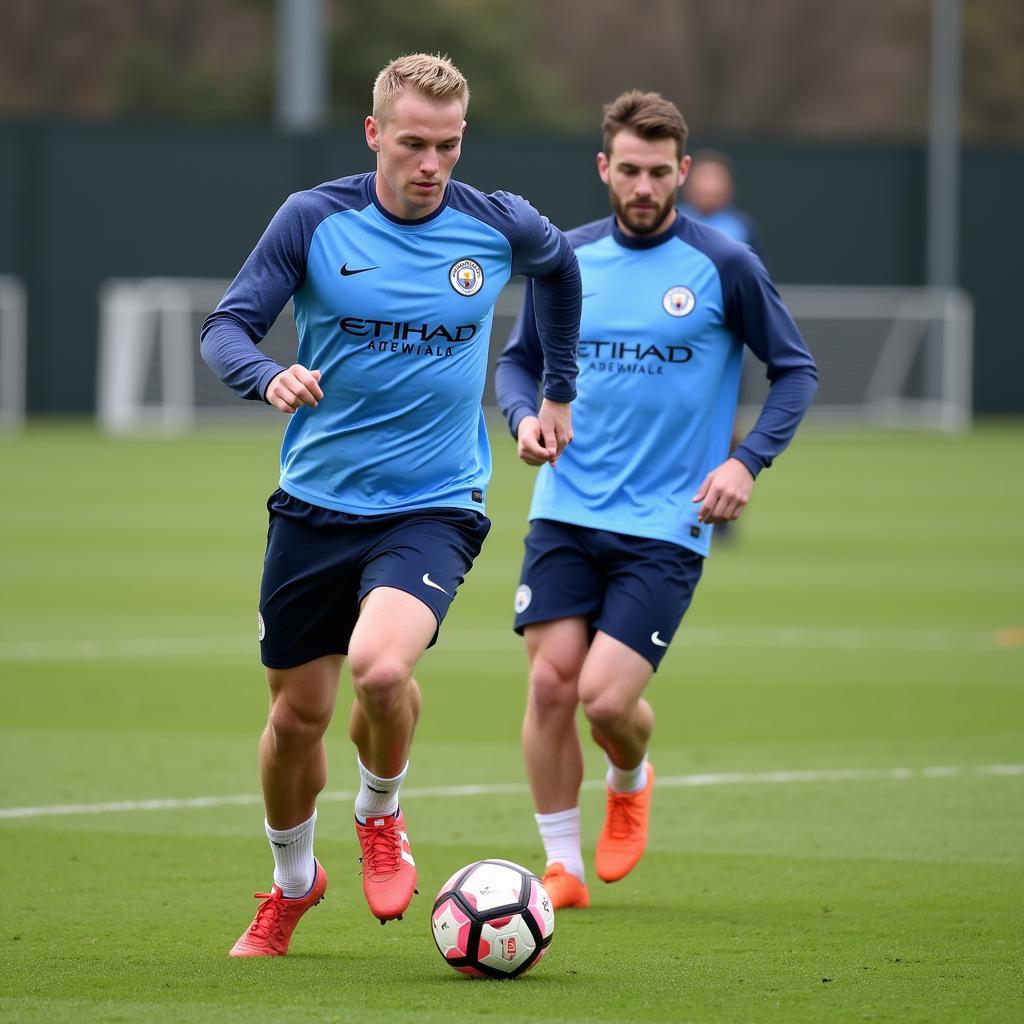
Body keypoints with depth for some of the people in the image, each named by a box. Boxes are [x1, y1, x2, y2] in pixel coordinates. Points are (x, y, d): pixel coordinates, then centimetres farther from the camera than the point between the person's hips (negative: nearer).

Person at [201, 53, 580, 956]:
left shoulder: (498, 227, -3)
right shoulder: (315, 220, -6)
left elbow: (558, 265, 20)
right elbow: (226, 328, -6)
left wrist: (559, 392, 24)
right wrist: (270, 377, -28)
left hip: (434, 507, -1)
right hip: (316, 503, 1)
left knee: (381, 668, -27)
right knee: (296, 715, 8)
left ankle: (381, 817, 5)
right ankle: (292, 882, 36)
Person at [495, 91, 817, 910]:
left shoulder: (724, 266, -4)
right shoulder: (566, 258, 6)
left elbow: (796, 370, 3)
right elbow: (520, 359, 17)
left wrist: (747, 461, -10)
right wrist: (525, 416, -4)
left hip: (666, 527, -3)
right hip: (566, 512, 3)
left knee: (606, 697, -12)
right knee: (551, 684, -6)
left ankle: (630, 781, 24)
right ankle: (562, 867, 10)